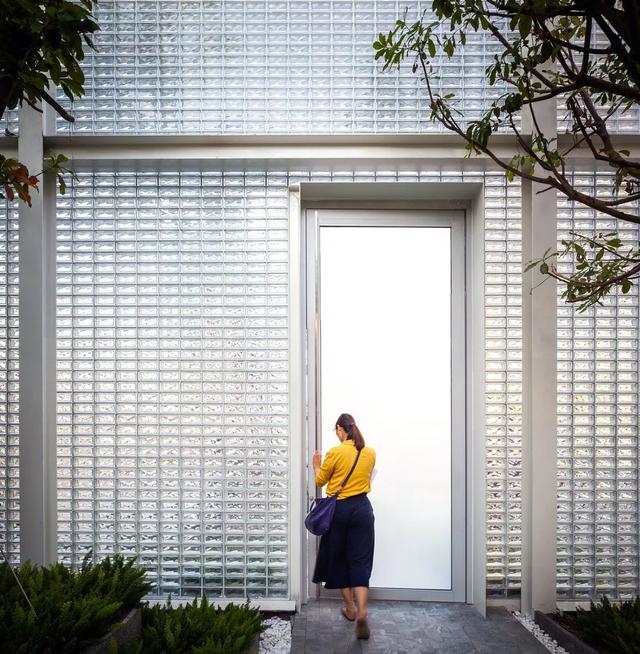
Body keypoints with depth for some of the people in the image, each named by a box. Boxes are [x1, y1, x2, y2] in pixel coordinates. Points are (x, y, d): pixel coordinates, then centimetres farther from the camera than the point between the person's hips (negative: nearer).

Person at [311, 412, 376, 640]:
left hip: (339, 509, -2)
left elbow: (320, 481, 1)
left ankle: (350, 608, 25)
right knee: (361, 561, 5)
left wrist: (317, 465, 20)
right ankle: (361, 612, -10)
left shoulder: (335, 452, -12)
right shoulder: (370, 453, 1)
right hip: (362, 508, 3)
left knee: (338, 558, 15)